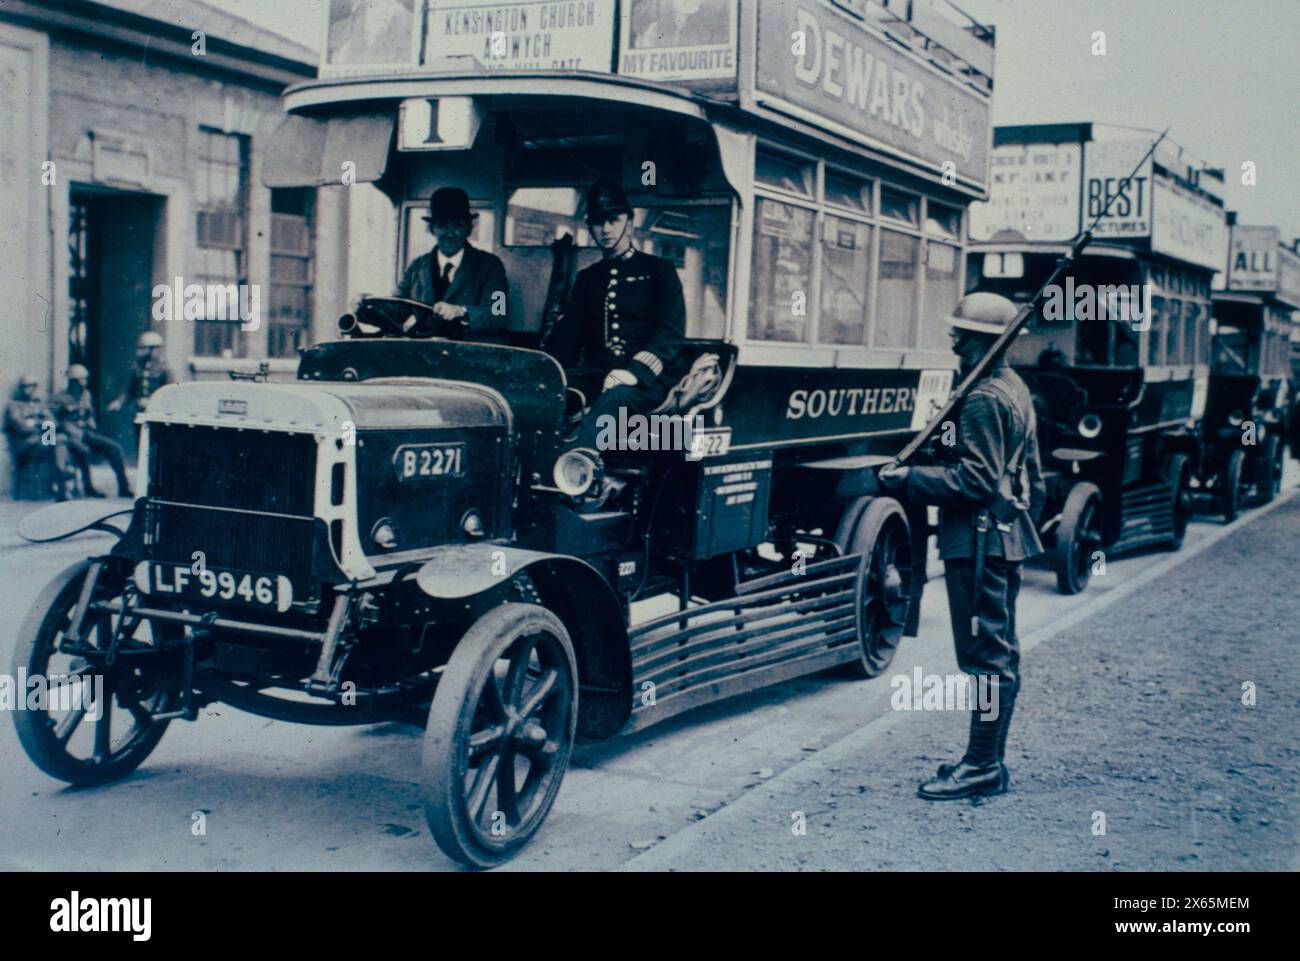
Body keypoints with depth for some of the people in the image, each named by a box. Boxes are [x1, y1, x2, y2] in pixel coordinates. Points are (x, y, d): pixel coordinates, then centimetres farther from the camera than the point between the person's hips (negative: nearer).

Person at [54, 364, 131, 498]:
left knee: (114, 447, -12)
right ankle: (89, 488, -25)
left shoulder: (86, 395, 16)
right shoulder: (60, 398, -3)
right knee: (84, 450, -37)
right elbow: (61, 422, -9)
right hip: (70, 436, -6)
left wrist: (92, 426, 4)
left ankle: (123, 488, -13)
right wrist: (81, 434, -16)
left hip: (86, 433, 6)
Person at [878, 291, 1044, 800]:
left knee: (986, 655, -6)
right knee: (1000, 652, 14)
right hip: (1008, 536, 11)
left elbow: (975, 478, -23)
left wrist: (910, 479, -20)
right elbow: (1031, 475, 21)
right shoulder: (1015, 389, 15)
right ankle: (989, 758, 22)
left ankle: (982, 767, -1)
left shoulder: (983, 399, -17)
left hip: (980, 540, -11)